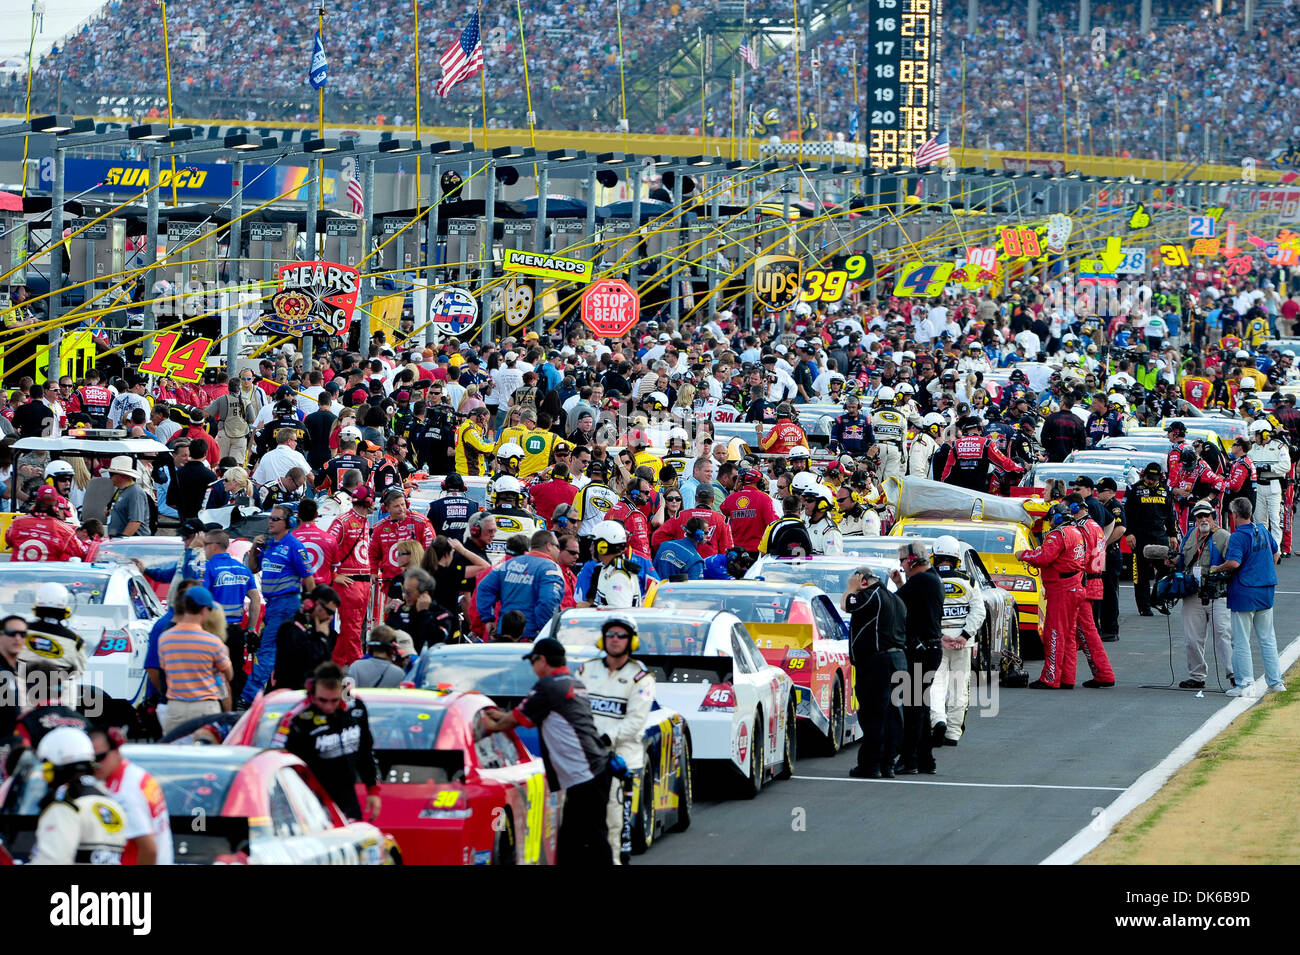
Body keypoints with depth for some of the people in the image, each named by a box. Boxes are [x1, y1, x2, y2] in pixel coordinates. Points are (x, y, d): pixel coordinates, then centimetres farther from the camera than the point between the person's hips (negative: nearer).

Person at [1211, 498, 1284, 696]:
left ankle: (1245, 683, 1)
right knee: (1267, 639, 14)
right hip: (1266, 591, 7)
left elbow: (1234, 563, -28)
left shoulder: (1238, 537, -16)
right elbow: (1276, 554, 18)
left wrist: (1217, 569, -10)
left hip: (1244, 594, -7)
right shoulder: (1262, 530, 7)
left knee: (1241, 641, 1)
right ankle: (1275, 681, 15)